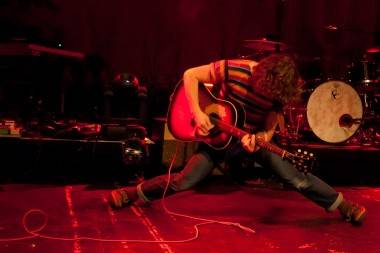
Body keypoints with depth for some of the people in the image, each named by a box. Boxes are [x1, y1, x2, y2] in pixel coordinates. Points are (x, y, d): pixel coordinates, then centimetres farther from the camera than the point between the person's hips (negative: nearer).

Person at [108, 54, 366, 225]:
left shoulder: (278, 91, -17)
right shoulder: (232, 69, -26)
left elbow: (268, 130, -8)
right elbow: (190, 75, -18)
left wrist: (256, 140, -32)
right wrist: (197, 113, -26)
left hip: (254, 139, 2)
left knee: (298, 180, -10)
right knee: (182, 182, -8)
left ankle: (343, 205, 9)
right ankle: (134, 193, 15)